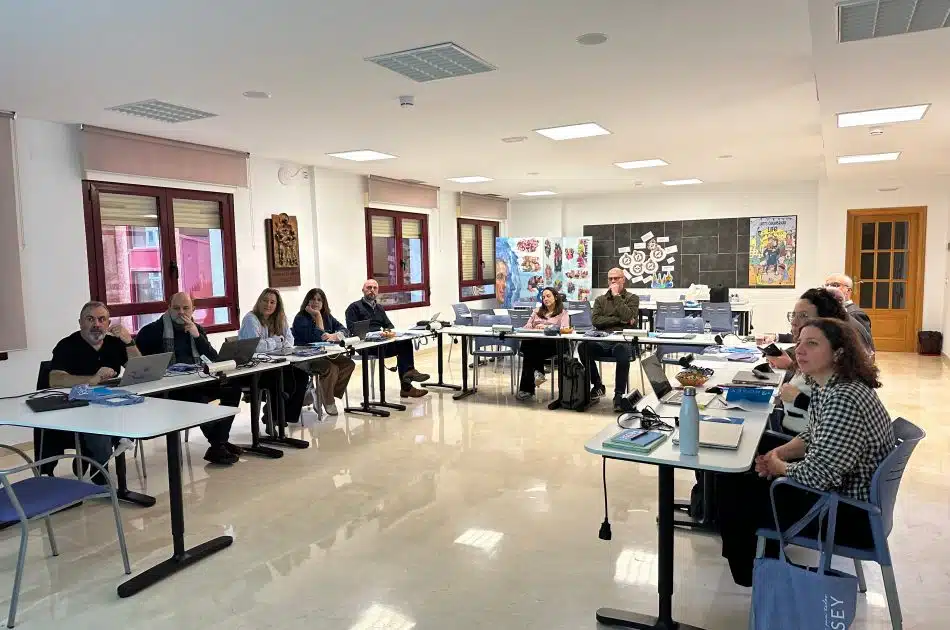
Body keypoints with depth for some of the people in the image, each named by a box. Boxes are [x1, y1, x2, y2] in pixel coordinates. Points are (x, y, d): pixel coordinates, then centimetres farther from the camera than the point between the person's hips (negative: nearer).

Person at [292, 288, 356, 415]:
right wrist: (318, 316, -15)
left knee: (349, 363, -13)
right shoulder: (301, 319, -9)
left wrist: (334, 336, -21)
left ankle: (327, 394, -7)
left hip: (324, 354, 7)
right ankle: (328, 402, -7)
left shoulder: (327, 316, 12)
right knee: (331, 368, -29)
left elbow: (344, 330, 1)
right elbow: (317, 338, -20)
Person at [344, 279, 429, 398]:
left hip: (382, 342, 7)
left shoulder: (379, 308, 30)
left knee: (405, 341, -24)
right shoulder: (354, 307, 8)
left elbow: (389, 325, 25)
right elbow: (352, 329, -6)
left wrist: (388, 330, -2)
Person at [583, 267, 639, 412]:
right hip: (602, 341, 3)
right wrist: (619, 320, -8)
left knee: (623, 351, -39)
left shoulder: (632, 298, 13)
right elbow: (595, 320, 2)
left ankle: (619, 394, -26)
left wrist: (617, 296, -3)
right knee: (584, 347, -29)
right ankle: (597, 386, -7)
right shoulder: (600, 300, 21)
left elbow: (628, 317, -8)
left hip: (622, 341, -3)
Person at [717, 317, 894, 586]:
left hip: (848, 514, -9)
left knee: (737, 496, -3)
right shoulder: (827, 386, 0)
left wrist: (779, 467, -12)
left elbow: (817, 475, -32)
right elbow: (813, 436, 16)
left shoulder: (844, 399, -31)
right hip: (834, 488, 10)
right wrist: (777, 453, -2)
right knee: (733, 478, 11)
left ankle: (752, 573, 23)